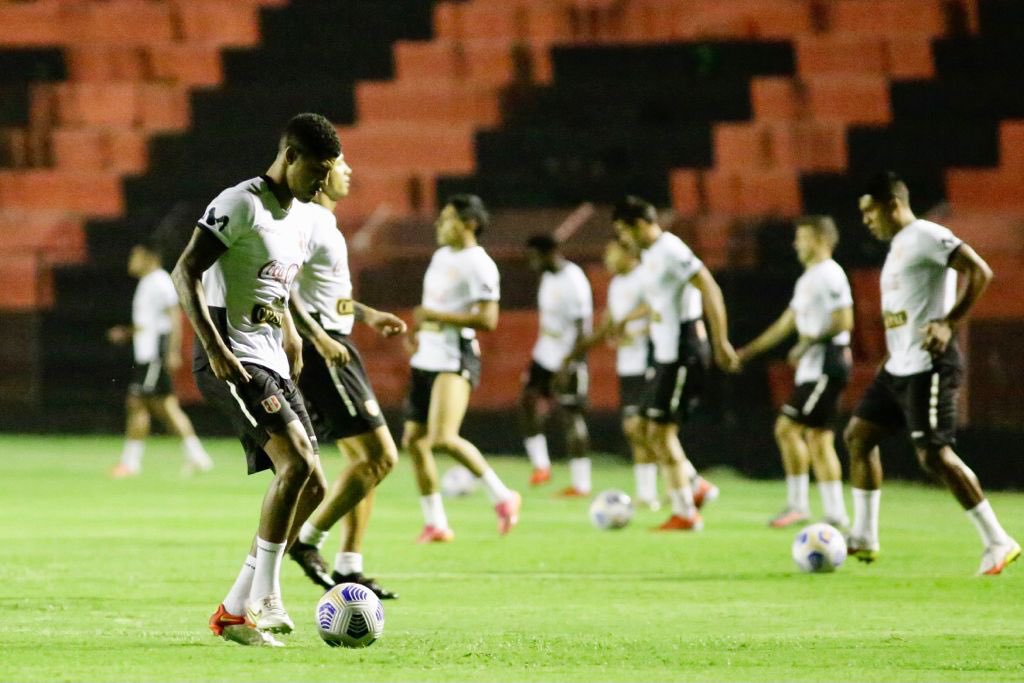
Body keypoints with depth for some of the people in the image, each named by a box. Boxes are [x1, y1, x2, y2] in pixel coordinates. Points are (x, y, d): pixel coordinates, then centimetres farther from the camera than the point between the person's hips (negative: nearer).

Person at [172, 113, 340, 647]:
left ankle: (235, 610, 10)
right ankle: (262, 599, -18)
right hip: (233, 362, -10)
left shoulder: (304, 218, 17)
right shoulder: (242, 203, -11)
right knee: (297, 462, -23)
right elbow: (185, 271, -17)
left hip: (272, 363, 10)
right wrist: (214, 347, -25)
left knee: (311, 486, 5)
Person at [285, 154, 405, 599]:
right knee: (379, 457, -11)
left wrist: (367, 315, 26)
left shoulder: (324, 224, 17)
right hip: (324, 350, -11)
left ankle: (348, 567, 12)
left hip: (334, 348, 11)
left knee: (368, 459, 11)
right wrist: (317, 336, -29)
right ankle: (307, 540, -5)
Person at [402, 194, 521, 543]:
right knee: (414, 440, 5)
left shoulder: (478, 264, -12)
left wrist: (436, 316, -20)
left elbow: (487, 319, -21)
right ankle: (435, 524, 12)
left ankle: (502, 496, -7)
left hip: (455, 360, -9)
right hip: (427, 357, 9)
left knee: (443, 438, -23)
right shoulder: (441, 256, 15)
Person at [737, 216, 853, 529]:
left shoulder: (829, 275, -12)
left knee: (789, 428, -11)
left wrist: (808, 343, -19)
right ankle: (836, 513, 11)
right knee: (818, 437, 9)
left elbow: (843, 321, -20)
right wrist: (750, 351, 23)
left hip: (826, 365, -10)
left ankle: (798, 504, -7)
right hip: (811, 368, 10)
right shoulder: (808, 279, 19)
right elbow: (787, 322, 25)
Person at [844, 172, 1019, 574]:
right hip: (899, 368, 11)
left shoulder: (924, 236, -11)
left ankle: (998, 543, -9)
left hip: (928, 367, -11)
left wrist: (949, 323, -24)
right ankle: (864, 538, 17)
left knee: (934, 454, -14)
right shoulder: (898, 246, 19)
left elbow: (980, 272, -21)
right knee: (858, 435, 11)